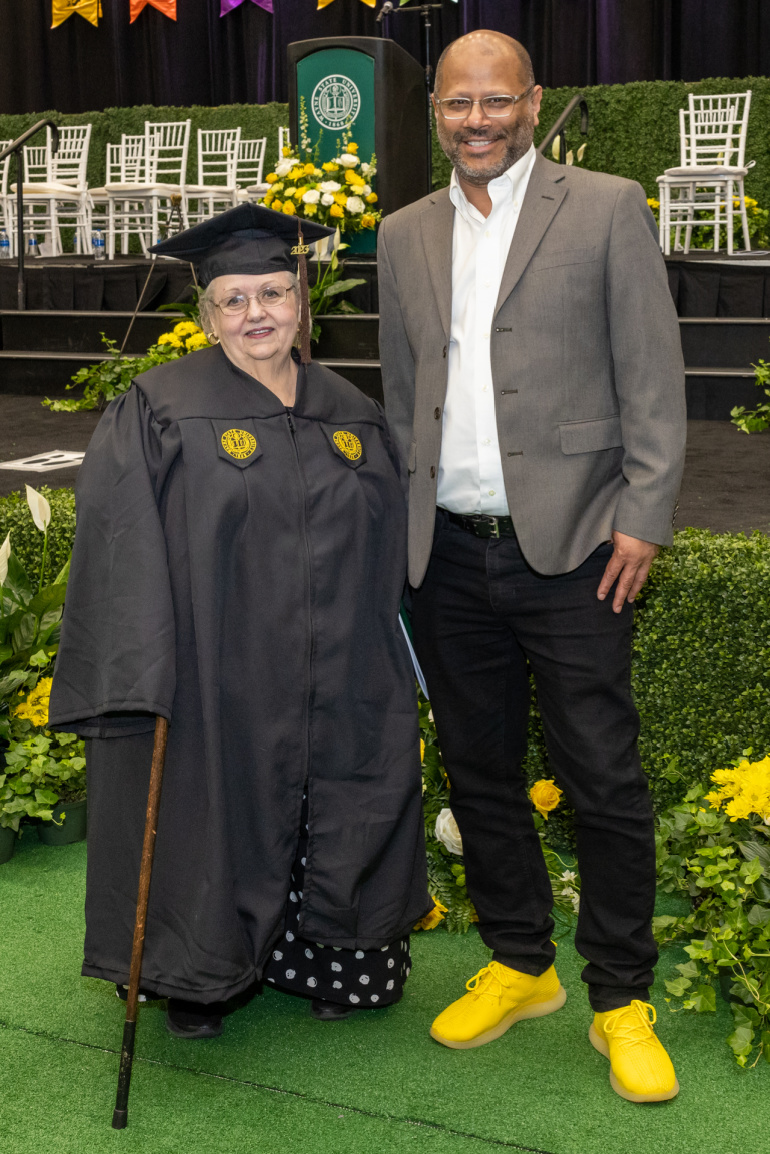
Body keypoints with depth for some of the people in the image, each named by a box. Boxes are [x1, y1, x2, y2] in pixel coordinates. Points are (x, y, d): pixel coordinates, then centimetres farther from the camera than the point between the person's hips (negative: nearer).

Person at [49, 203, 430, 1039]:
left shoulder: (353, 414, 9)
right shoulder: (158, 413, -6)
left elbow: (388, 556, 14)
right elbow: (121, 554, -11)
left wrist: (393, 683, 11)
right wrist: (145, 686, -18)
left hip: (339, 705, 4)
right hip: (214, 695, -4)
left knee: (339, 849, 12)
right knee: (218, 841, 7)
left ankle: (327, 963, 32)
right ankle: (200, 978, 29)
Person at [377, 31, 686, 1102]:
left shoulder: (606, 209, 0)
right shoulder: (405, 235, 13)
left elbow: (653, 377, -3)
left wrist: (643, 518, -10)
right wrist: (400, 526, 13)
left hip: (568, 549, -4)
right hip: (447, 555, 5)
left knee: (604, 781, -1)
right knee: (480, 772, 12)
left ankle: (622, 1000, 14)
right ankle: (519, 966, 29)